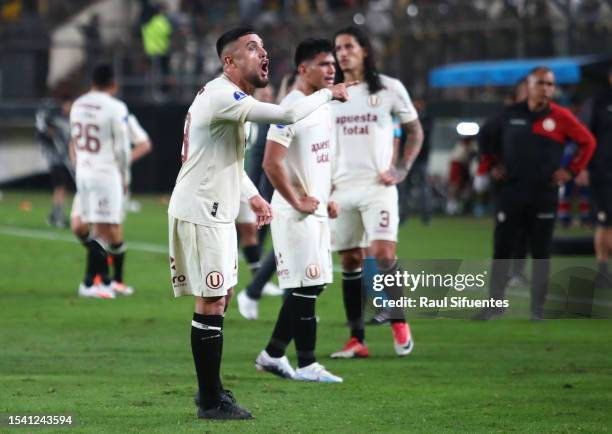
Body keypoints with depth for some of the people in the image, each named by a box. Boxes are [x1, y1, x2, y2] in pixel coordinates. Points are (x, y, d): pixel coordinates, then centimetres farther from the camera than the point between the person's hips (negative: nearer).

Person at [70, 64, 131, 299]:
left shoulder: (77, 106, 7)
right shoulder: (115, 108, -13)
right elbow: (122, 148, -9)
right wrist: (125, 177, 3)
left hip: (83, 172, 7)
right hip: (106, 174, -7)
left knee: (97, 228, 12)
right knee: (104, 230, -3)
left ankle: (105, 280, 14)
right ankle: (89, 283, -8)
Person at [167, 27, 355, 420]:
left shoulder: (228, 97, 15)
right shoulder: (222, 96, -20)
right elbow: (287, 115, -27)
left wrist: (253, 196, 19)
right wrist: (328, 93, -12)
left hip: (216, 212, 11)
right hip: (200, 214, -11)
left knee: (221, 297, 17)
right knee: (212, 303, -7)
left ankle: (211, 389, 25)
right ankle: (211, 402, -2)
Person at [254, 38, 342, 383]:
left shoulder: (324, 106, 13)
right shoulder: (291, 109, -17)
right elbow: (272, 163, -22)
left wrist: (328, 199, 14)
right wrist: (298, 202, -17)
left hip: (317, 212, 9)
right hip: (295, 215, -9)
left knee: (311, 286, 11)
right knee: (306, 287, -7)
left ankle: (273, 354, 20)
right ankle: (307, 364, 0)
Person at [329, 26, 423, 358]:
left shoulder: (389, 89, 0)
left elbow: (415, 131, 9)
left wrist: (402, 169, -3)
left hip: (377, 186, -3)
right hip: (341, 189, 3)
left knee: (383, 253, -18)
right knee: (349, 262, 3)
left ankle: (398, 323, 0)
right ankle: (356, 340, 7)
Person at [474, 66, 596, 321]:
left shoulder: (561, 118, -3)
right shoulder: (510, 115, 3)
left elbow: (587, 142, 5)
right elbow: (486, 135, 20)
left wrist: (571, 171, -1)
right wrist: (493, 164, 13)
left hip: (544, 196, -1)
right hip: (510, 193, 1)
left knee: (541, 254, 3)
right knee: (502, 250, 2)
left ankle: (537, 308, 11)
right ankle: (495, 303, 12)